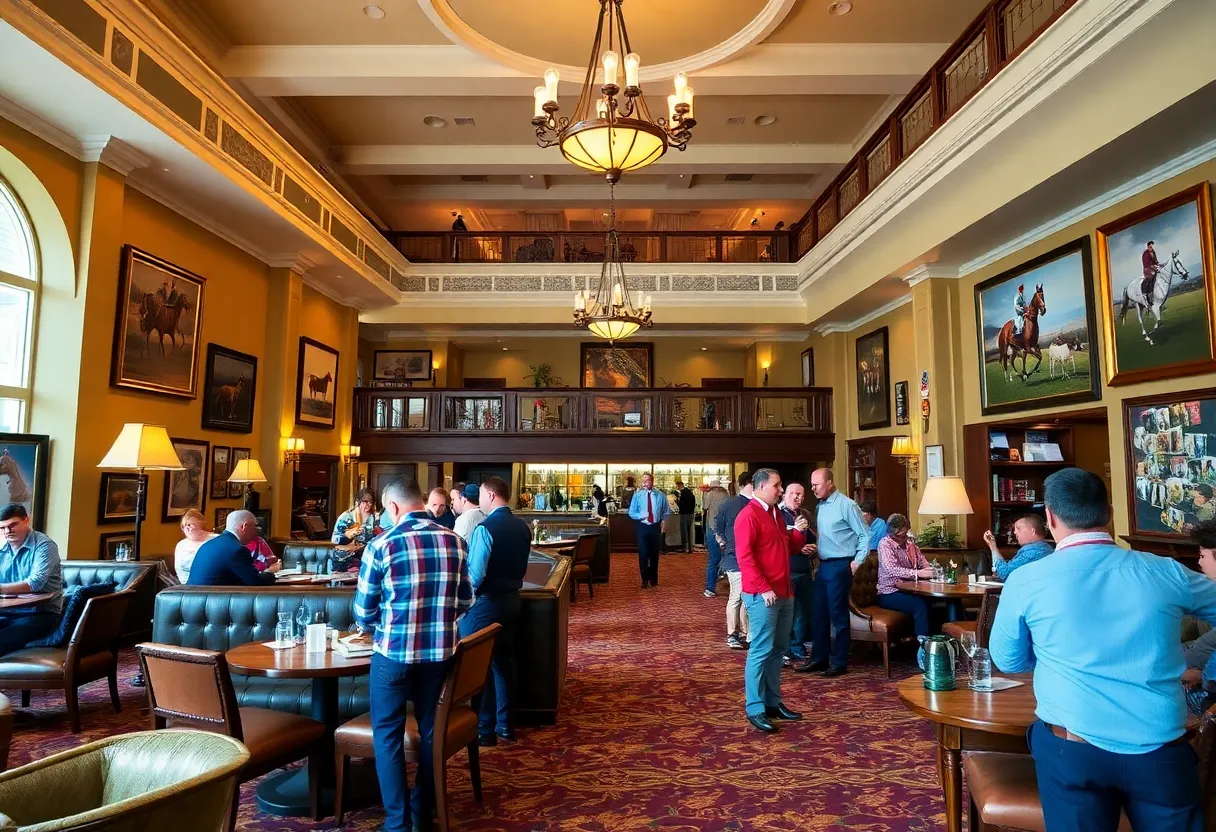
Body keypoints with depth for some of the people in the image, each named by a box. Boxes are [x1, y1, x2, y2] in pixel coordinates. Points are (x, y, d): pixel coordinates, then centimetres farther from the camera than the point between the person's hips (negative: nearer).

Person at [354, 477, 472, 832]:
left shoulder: (381, 545, -11)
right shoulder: (455, 541, -2)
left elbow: (363, 610, -3)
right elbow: (465, 601, 6)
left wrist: (371, 627, 18)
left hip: (394, 652, -3)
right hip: (440, 650, 4)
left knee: (388, 734, 13)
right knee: (429, 729, 19)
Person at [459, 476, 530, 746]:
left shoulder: (485, 528, -20)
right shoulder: (522, 526, 5)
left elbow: (475, 574, -21)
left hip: (484, 603, -8)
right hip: (511, 599, 8)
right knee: (504, 661, 16)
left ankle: (484, 730, 13)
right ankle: (506, 726, 24)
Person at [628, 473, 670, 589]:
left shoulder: (660, 495, -1)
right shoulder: (637, 495, -4)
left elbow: (666, 511, 14)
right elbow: (631, 512, -2)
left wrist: (663, 521, 0)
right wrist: (642, 516, -18)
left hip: (656, 527, 1)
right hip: (643, 527, -1)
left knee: (654, 553, 11)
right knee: (643, 553, -2)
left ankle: (654, 579, 25)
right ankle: (645, 579, 13)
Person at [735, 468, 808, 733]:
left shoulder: (776, 514, 17)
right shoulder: (748, 516, -13)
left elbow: (788, 548, 25)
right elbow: (744, 556, -19)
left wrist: (799, 533, 6)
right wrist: (764, 589, -22)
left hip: (784, 592, 9)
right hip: (762, 595, -9)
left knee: (778, 650, 14)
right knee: (761, 651, -5)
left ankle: (773, 702, 24)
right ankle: (755, 710, 2)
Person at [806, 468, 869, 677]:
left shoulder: (846, 505, -11)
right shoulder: (820, 506, 11)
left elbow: (864, 535, -8)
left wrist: (857, 562, -11)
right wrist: (818, 561, 11)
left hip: (840, 566, -8)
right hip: (823, 565, 8)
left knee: (838, 615, 0)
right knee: (818, 613, 11)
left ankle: (839, 662, 11)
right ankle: (819, 658, 22)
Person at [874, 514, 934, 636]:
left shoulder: (910, 542, 12)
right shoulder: (885, 544, -9)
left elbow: (922, 561, 14)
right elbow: (892, 569, -22)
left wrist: (930, 569, -10)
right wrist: (917, 573, -31)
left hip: (909, 589, 6)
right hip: (890, 593, -6)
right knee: (921, 604, -30)